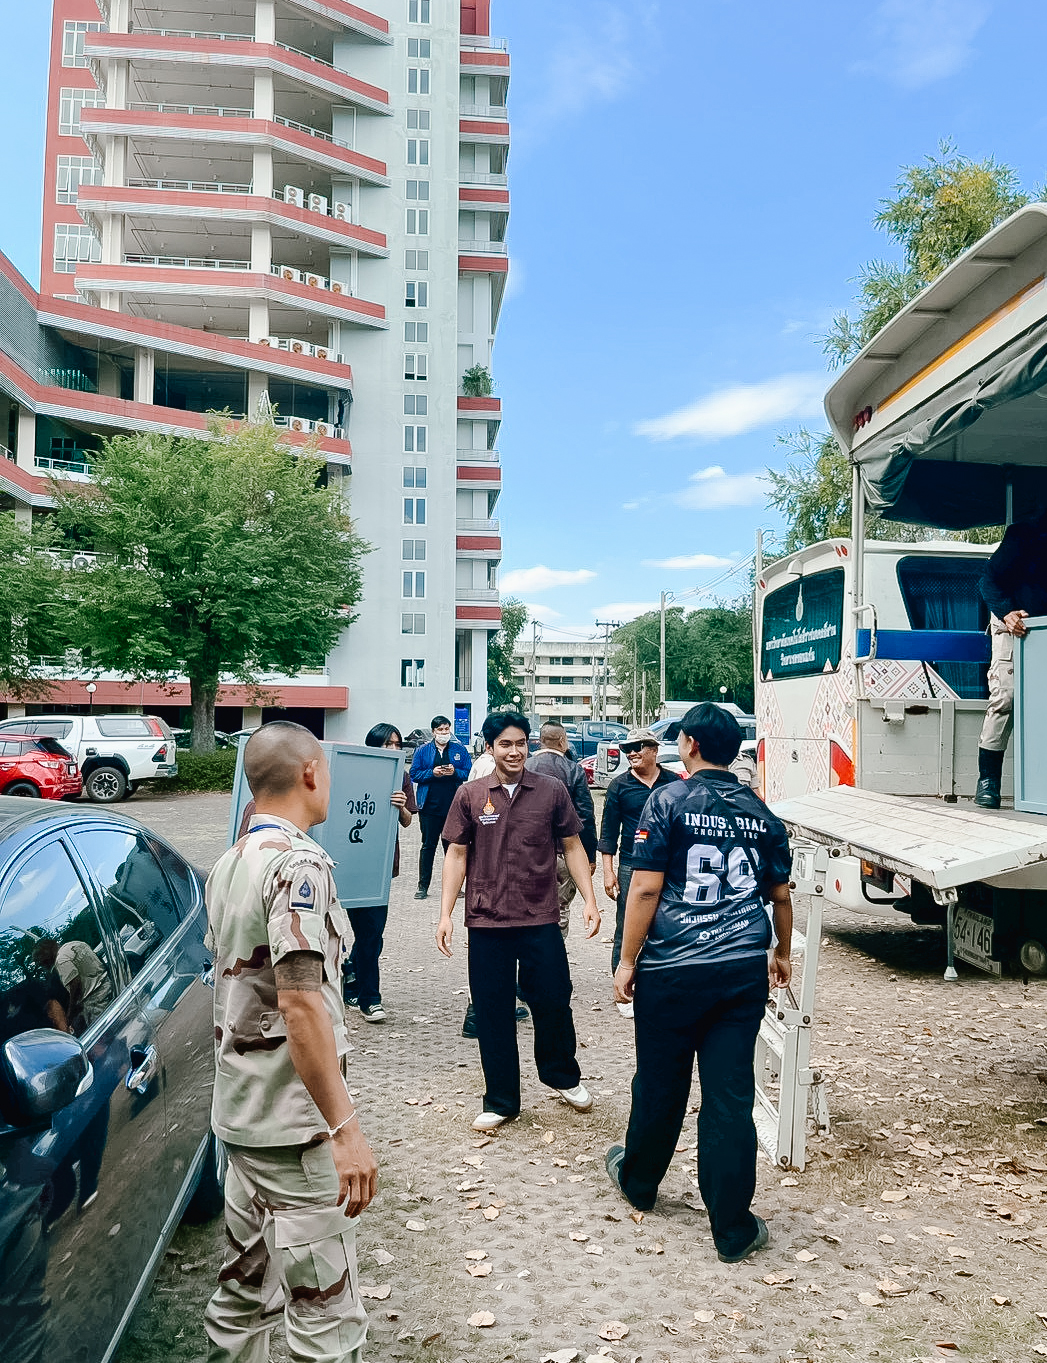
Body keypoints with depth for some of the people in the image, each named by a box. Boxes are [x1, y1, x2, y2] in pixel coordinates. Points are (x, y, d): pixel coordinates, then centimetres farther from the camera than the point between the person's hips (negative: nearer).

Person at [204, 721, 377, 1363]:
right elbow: (300, 1002, -25)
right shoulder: (299, 863, -19)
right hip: (295, 1121, -9)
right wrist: (346, 1128, -23)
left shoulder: (229, 864, 10)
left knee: (245, 1287, 20)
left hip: (240, 1107, 10)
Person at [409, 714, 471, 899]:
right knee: (428, 845, 4)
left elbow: (469, 773, 6)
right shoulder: (423, 751, 7)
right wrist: (432, 773, -12)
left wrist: (455, 772, -12)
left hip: (454, 806, 1)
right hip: (429, 806, 0)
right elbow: (414, 774, 3)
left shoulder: (459, 750, 8)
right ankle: (423, 886, 11)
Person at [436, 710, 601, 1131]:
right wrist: (445, 914, -1)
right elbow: (456, 855, 4)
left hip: (541, 921, 0)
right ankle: (500, 1102, 24)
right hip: (486, 923, 0)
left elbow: (573, 846, 6)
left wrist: (590, 900, -2)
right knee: (492, 1014, 8)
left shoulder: (552, 791, 0)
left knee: (554, 1003, 8)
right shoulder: (470, 795, 1)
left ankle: (563, 1076, 37)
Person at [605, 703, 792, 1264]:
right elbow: (780, 894, 16)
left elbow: (646, 888, -12)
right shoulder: (760, 813, 8)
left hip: (673, 970, -3)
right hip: (743, 971, 3)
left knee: (660, 1084, 14)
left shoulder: (668, 801, -7)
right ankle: (733, 1229, 13)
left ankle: (638, 1181, 38)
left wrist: (627, 961, -4)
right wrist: (782, 952, 31)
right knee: (731, 1094, 6)